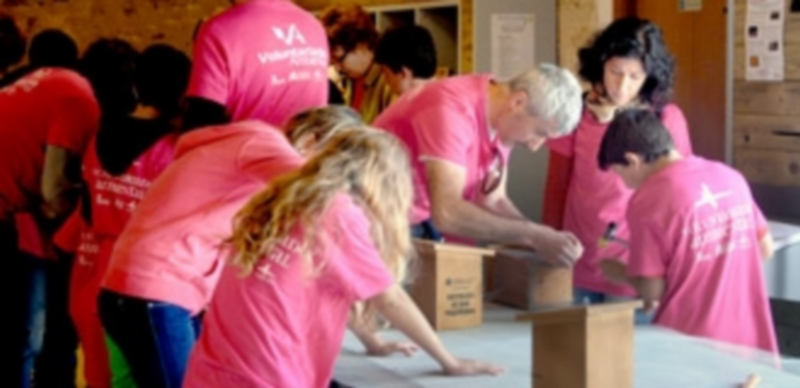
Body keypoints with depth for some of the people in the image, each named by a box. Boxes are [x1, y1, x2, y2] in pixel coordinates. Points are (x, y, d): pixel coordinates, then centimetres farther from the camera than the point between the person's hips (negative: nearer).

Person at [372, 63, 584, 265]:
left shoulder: (502, 118, -5)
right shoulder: (453, 109, -29)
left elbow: (493, 200, 0)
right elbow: (447, 212, -37)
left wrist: (543, 237, -16)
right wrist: (533, 236, -33)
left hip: (425, 222, 7)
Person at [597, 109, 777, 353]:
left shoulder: (647, 201, -14)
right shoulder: (730, 176, 3)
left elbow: (652, 290, -13)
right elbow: (765, 249, 12)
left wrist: (620, 273, 6)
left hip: (690, 344, -5)